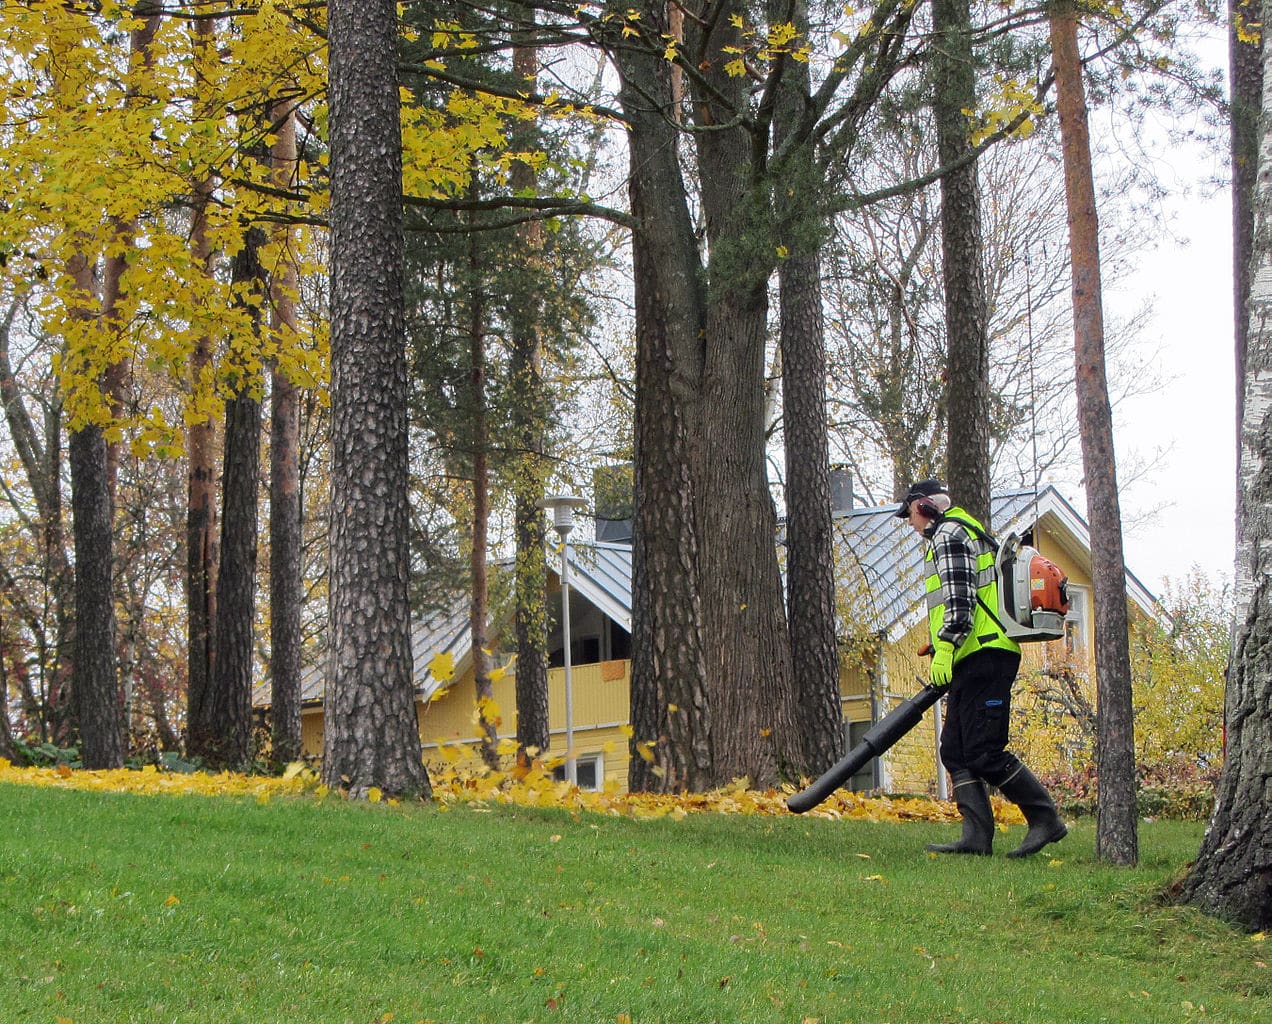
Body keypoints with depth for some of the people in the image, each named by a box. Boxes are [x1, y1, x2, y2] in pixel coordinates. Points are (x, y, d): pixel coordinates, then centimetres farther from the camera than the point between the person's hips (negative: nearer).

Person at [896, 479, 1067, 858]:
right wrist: (943, 657, 26)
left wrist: (943, 649, -21)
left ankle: (1045, 819, -7)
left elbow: (959, 600, -17)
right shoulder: (966, 533, 28)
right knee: (955, 750, 5)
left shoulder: (949, 535, -4)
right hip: (981, 658, 11)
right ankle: (977, 836, -1)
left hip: (982, 656, -11)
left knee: (983, 751, -11)